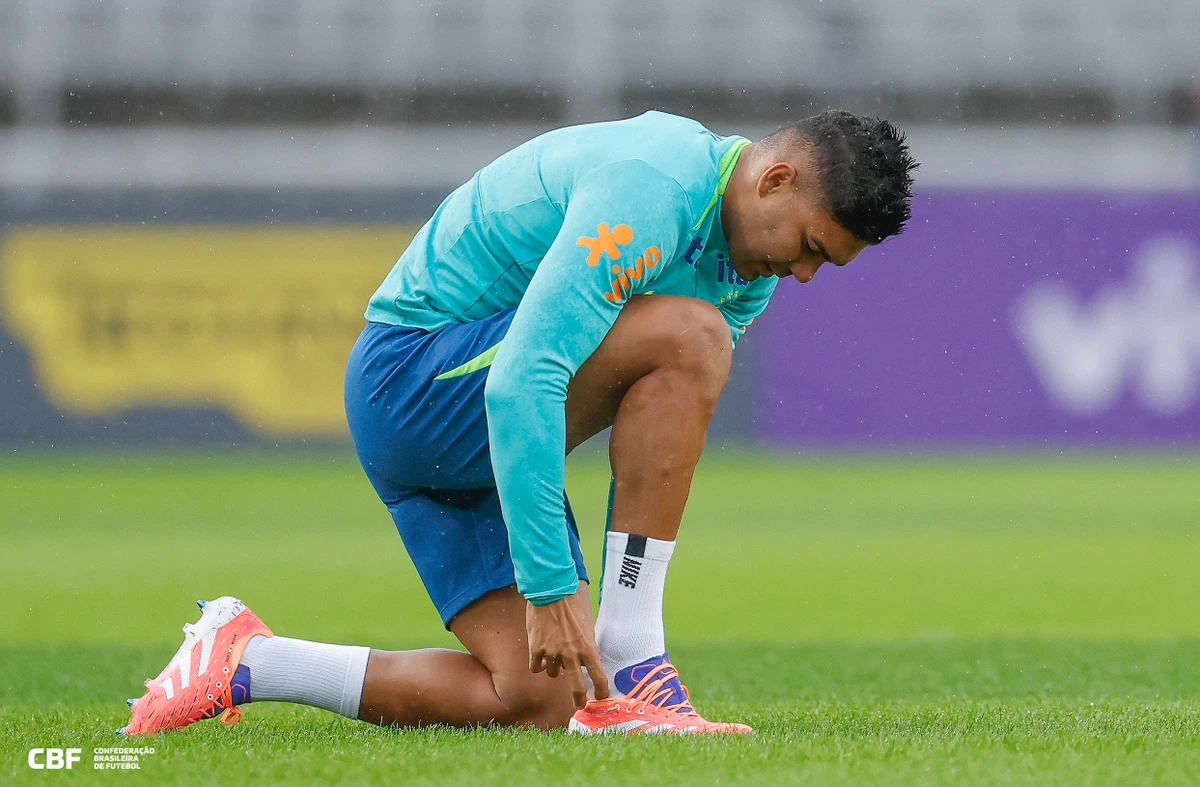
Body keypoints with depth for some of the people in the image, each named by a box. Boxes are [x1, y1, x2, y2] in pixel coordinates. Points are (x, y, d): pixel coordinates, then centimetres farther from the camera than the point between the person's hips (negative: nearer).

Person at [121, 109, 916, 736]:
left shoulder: (751, 260, 5)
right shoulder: (646, 194, -26)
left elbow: (670, 425, 14)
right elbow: (521, 385, -33)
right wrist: (551, 587, -34)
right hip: (412, 374, -9)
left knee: (532, 702, -5)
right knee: (689, 335, -27)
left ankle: (242, 663, 7)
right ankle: (628, 671, -23)